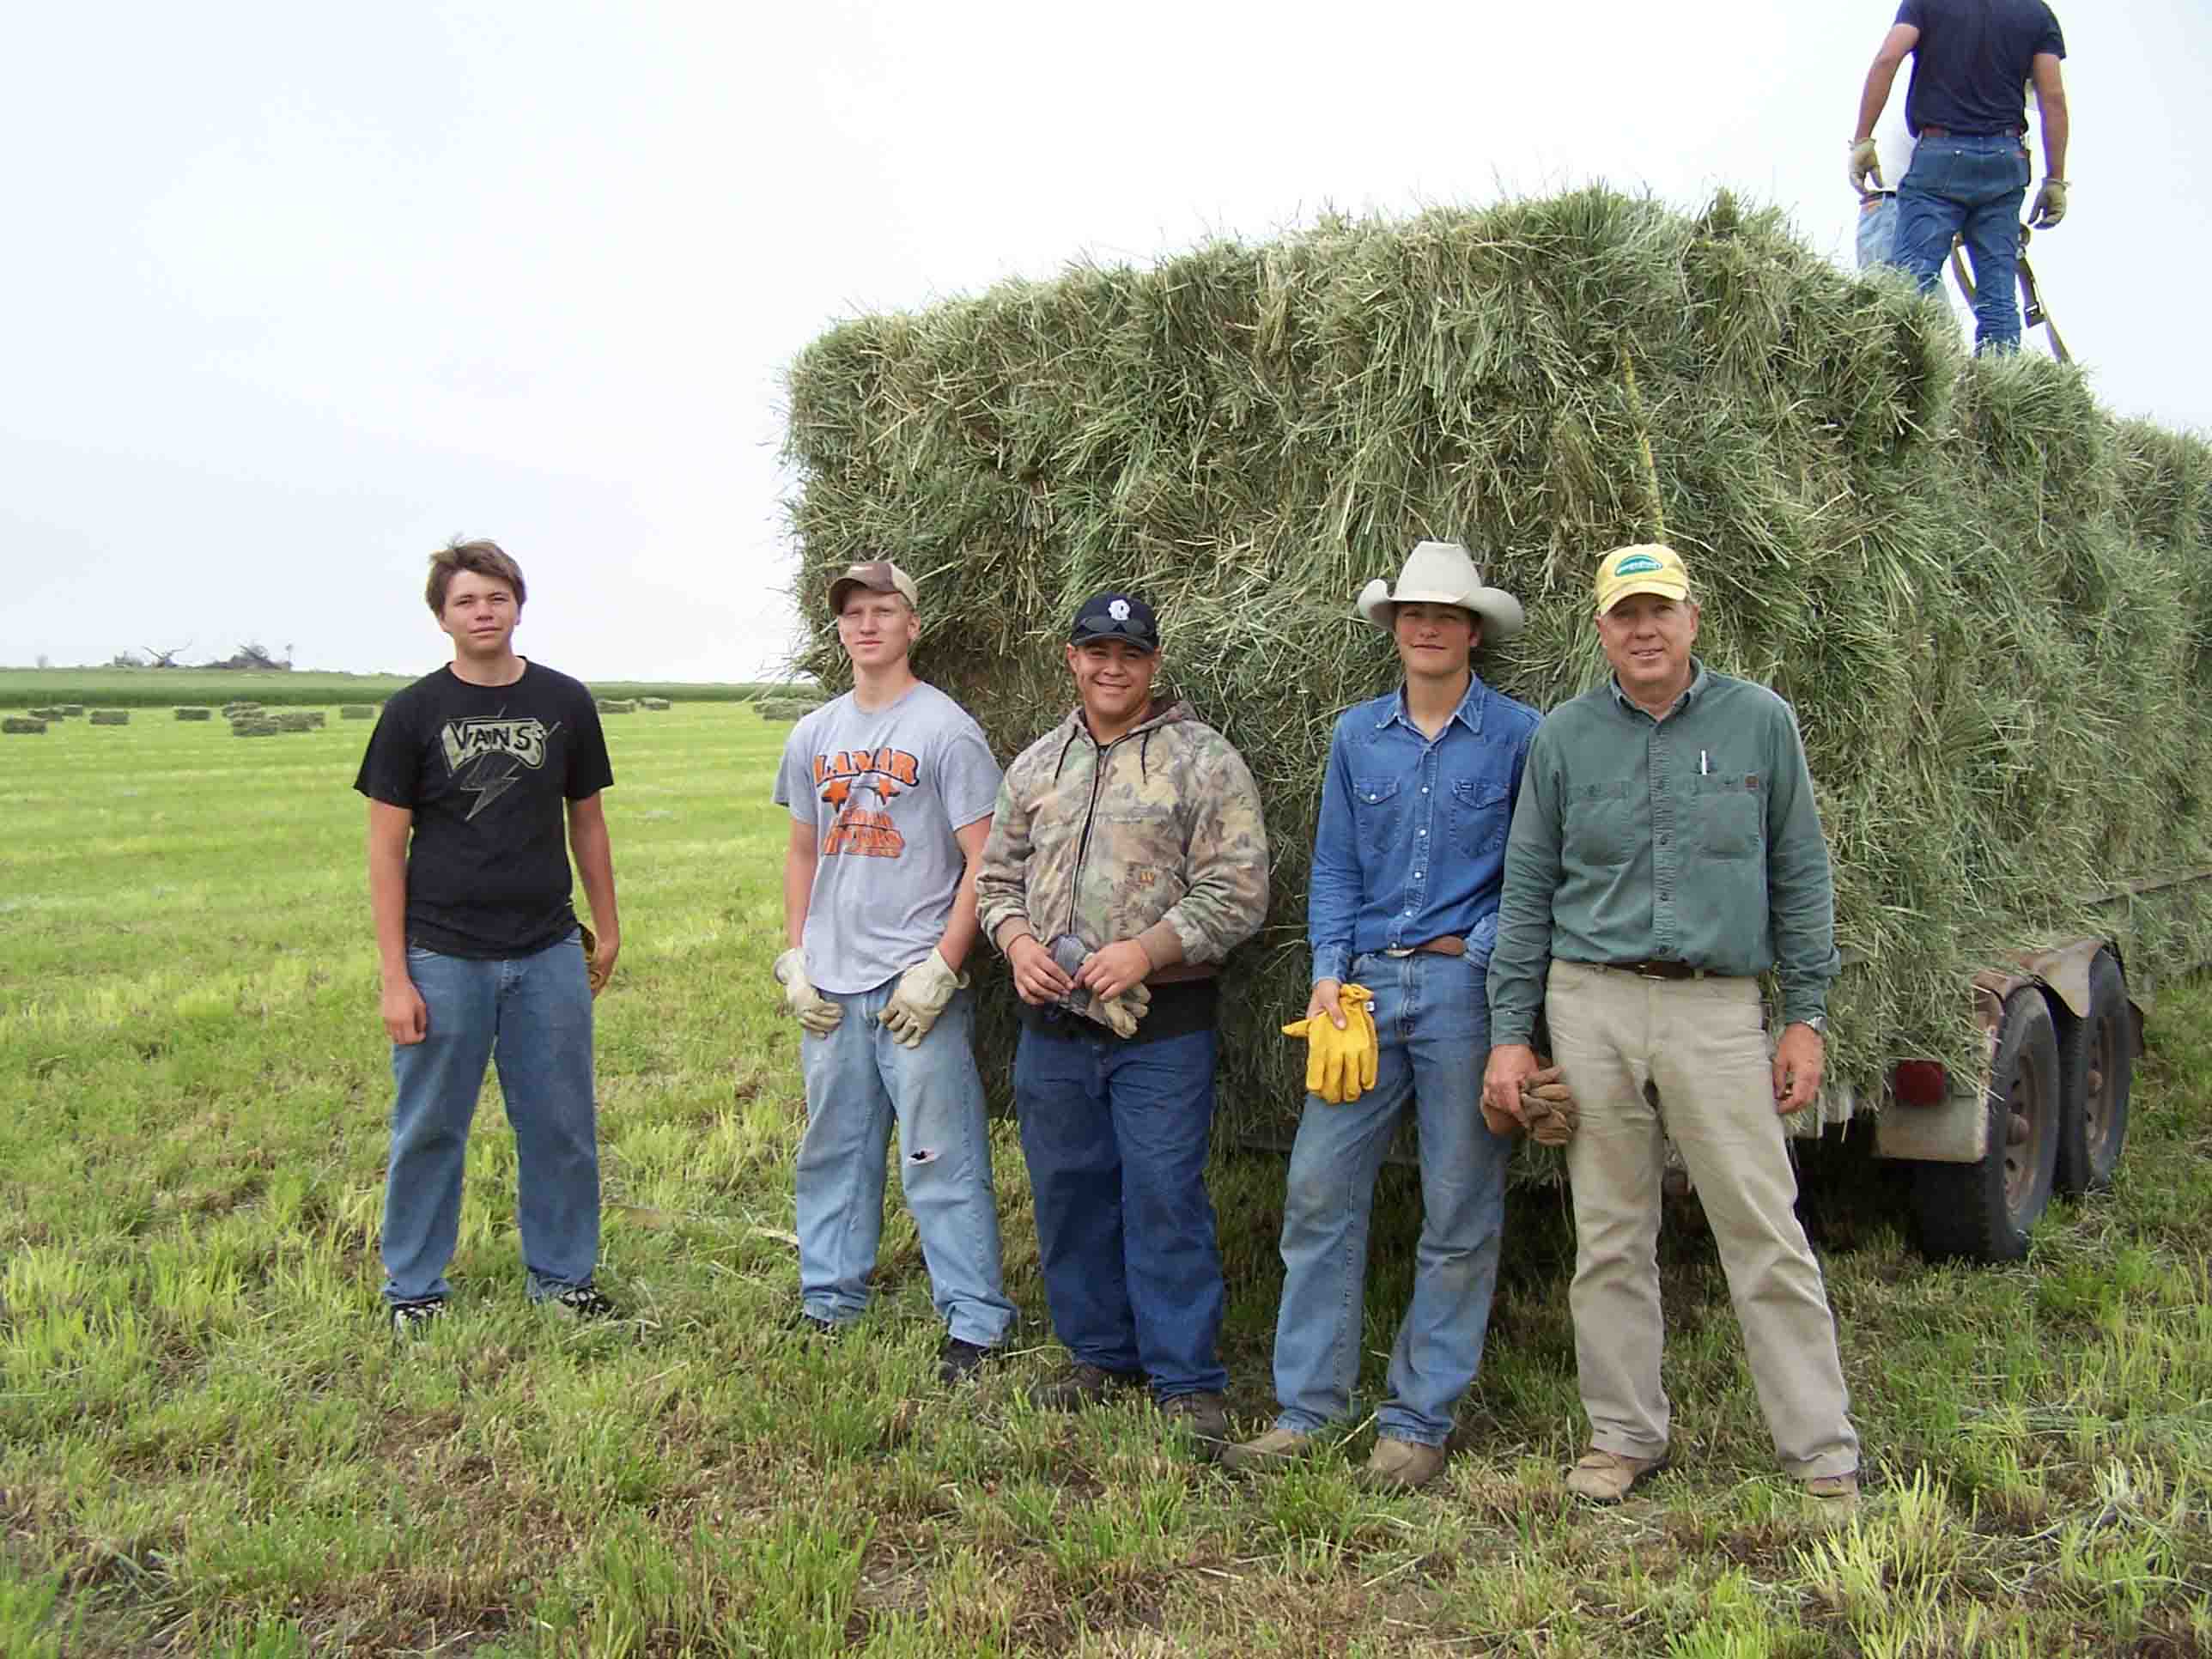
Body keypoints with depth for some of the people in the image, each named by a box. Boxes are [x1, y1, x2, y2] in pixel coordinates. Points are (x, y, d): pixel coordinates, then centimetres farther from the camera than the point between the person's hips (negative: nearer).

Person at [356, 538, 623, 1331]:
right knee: (430, 1130, 7)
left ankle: (563, 1276, 24)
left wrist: (606, 928, 14)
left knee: (563, 1127, 8)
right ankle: (413, 1290, 23)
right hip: (444, 958, -2)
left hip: (548, 953, 2)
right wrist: (395, 976, -7)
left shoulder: (565, 703, 4)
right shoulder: (414, 713, -2)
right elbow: (386, 848, -2)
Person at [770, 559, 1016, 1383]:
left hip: (916, 984, -6)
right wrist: (794, 958, 10)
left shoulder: (946, 730, -5)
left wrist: (940, 968, -15)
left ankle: (975, 1320, 5)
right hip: (829, 985, 6)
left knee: (940, 1158, -4)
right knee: (832, 1150, 15)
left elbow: (982, 860, -8)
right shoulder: (814, 736, 13)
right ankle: (828, 1303, 27)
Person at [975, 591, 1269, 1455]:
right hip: (1052, 1023, 5)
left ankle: (1187, 1379, 10)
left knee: (1165, 1197, -3)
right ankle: (1099, 1352, 29)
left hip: (1161, 1026, -5)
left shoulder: (1204, 760, -4)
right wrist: (1017, 941, -3)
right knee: (1069, 1190, 13)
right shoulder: (1036, 764, 13)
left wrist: (1144, 950, -19)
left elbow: (1237, 891, -10)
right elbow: (997, 874, 17)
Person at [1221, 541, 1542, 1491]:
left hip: (1467, 989, -3)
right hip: (1366, 986, 4)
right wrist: (1328, 972, 0)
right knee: (1319, 1191, 1)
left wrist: (1482, 949, -12)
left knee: (1459, 1215, 3)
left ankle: (1420, 1421, 14)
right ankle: (1306, 1409, 12)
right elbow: (1333, 868, 12)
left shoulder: (1518, 735, 1)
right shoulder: (1357, 735, 12)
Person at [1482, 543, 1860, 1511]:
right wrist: (1510, 1034, 3)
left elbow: (1800, 876, 7)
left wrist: (1806, 1016, 2)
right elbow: (1527, 891, 7)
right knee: (1610, 1238, 8)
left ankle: (1823, 1455, 10)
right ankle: (1625, 1436, 21)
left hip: (1718, 1006, -1)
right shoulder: (1565, 737, 5)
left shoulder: (1760, 722, 4)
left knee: (1767, 1234, -1)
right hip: (1592, 1002, 1)